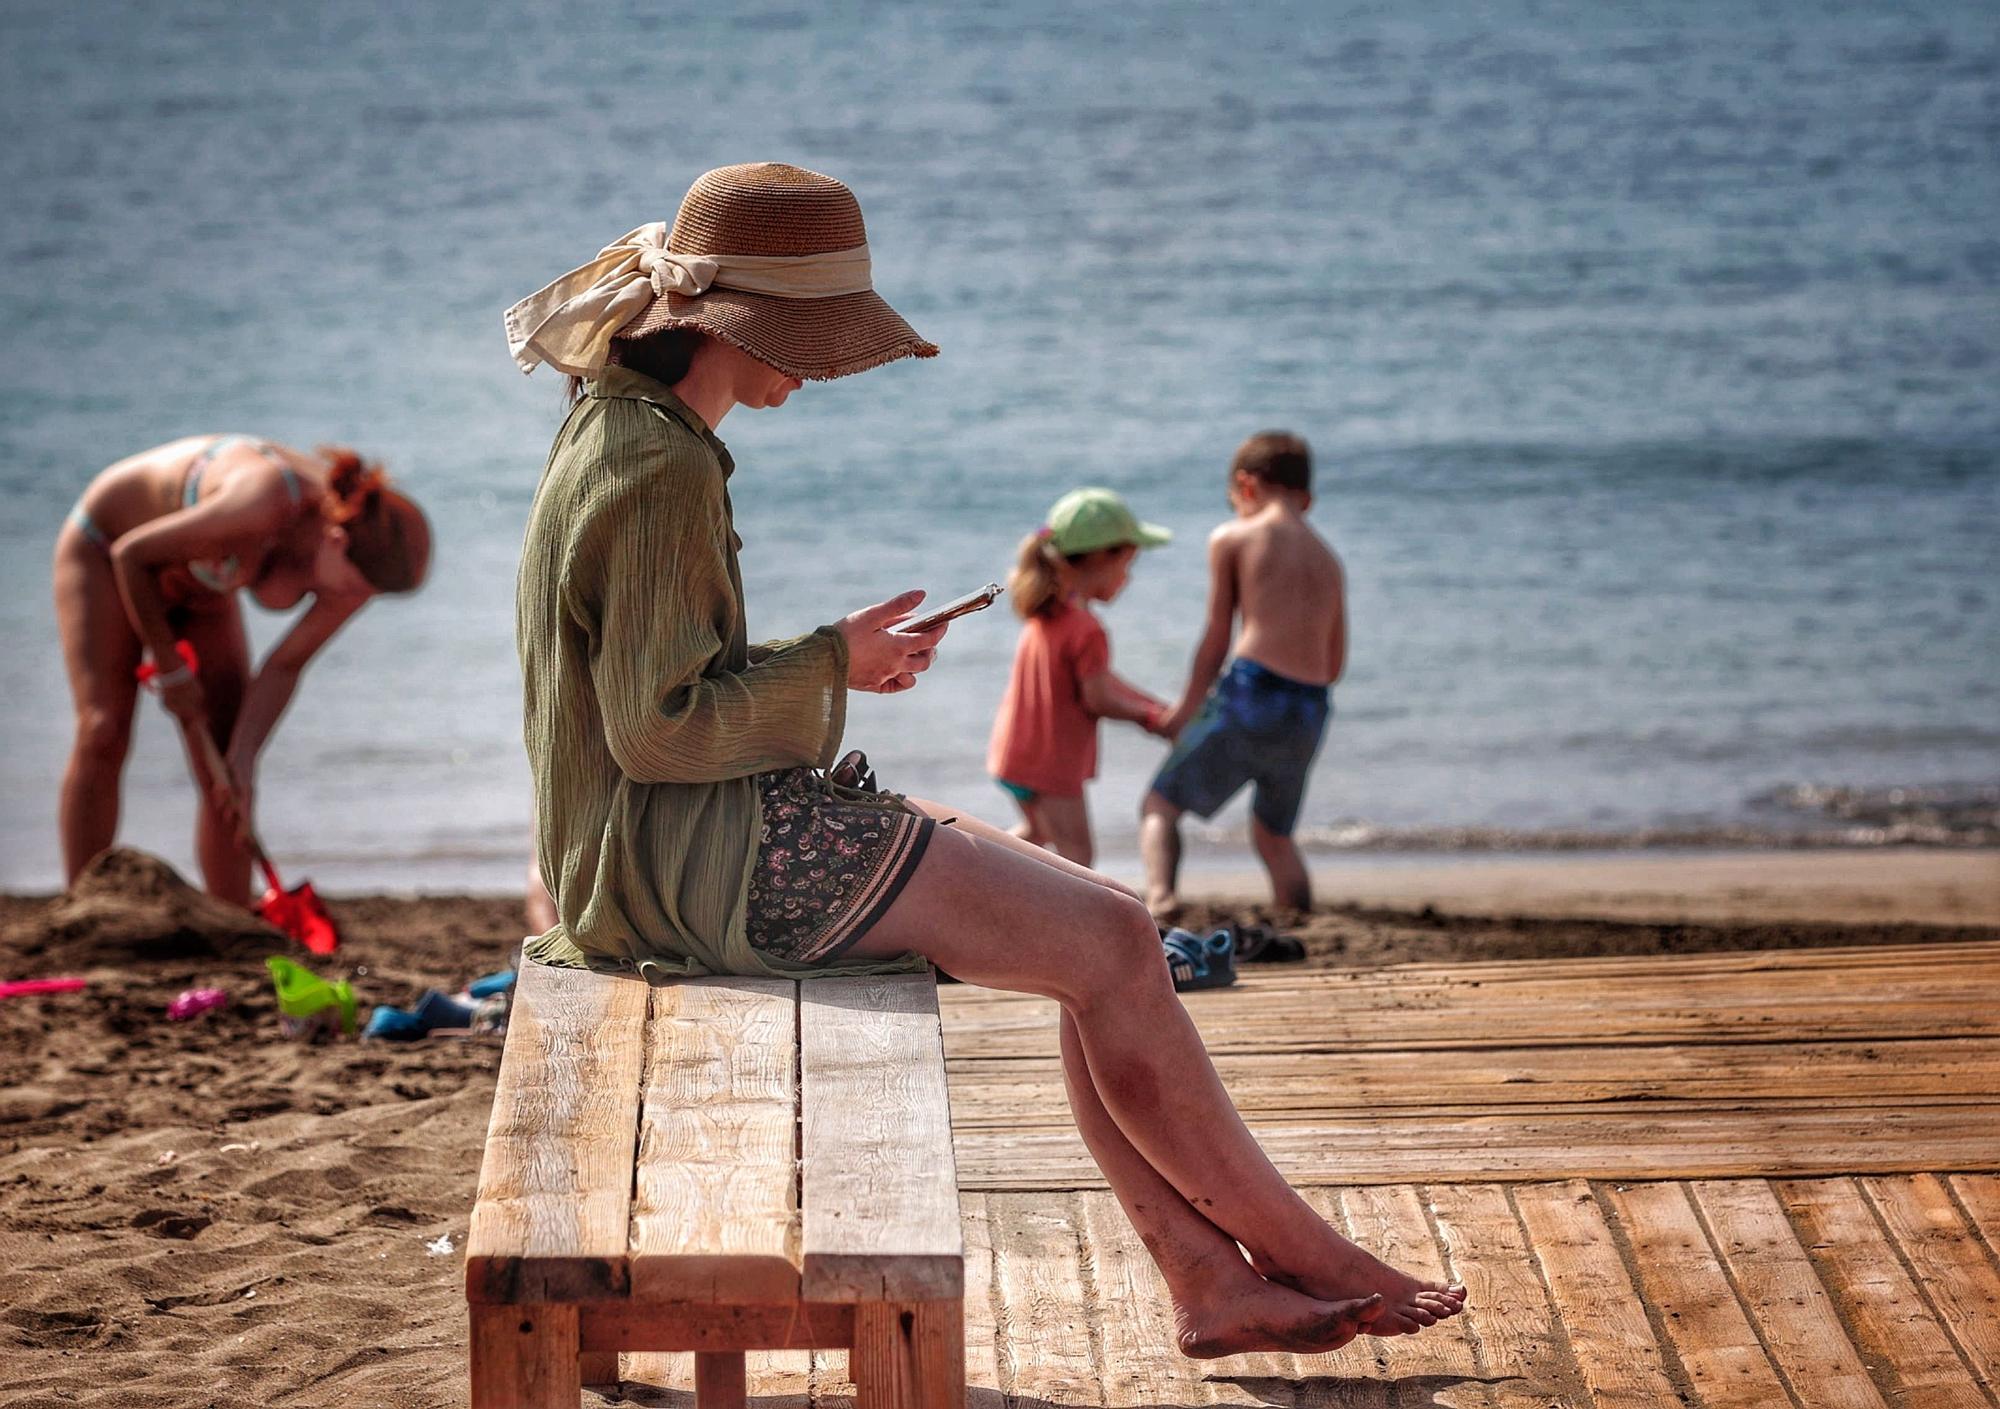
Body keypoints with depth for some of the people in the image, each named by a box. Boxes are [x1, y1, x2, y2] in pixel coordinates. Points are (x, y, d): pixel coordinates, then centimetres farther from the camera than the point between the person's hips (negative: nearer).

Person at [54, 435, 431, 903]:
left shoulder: (365, 557, -24)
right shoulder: (263, 506, -43)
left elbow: (285, 665, -12)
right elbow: (132, 552, -27)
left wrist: (242, 761, -22)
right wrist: (170, 668, -17)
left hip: (198, 584, 5)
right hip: (105, 546, -5)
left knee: (225, 778, -6)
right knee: (104, 735, -20)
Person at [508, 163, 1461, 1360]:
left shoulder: (625, 432, 13)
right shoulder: (661, 467, -19)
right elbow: (661, 726, -22)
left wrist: (832, 665, 7)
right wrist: (829, 664, -10)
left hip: (703, 834, 10)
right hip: (697, 857, -10)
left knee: (1099, 923, 5)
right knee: (1107, 941, -11)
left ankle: (1212, 1279, 3)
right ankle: (1304, 1255, 3)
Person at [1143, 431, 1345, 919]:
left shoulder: (1231, 539, 5)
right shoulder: (1328, 560, 20)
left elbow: (1216, 638, 6)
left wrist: (1186, 710, 18)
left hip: (1250, 695, -5)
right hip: (1310, 713, 5)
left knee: (1161, 805, 2)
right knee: (1274, 834, 25)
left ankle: (1161, 897, -24)